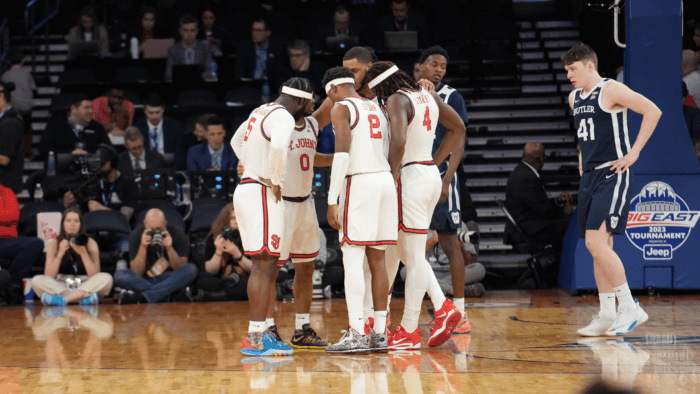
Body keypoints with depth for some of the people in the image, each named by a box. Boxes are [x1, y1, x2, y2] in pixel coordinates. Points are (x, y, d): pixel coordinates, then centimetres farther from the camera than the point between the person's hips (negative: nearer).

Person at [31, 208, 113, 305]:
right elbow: (48, 277, -7)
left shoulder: (90, 243, 1)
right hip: (60, 287, 1)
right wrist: (60, 254, -15)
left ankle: (64, 299, -36)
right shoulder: (54, 245, 3)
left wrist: (83, 253, -18)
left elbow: (94, 276, -9)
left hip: (85, 286, -1)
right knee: (37, 280, -26)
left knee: (106, 278, -28)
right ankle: (85, 297, -36)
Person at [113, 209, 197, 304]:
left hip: (171, 280, 0)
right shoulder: (137, 235, -7)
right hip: (145, 280, 0)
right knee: (119, 275, -27)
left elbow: (180, 269, -12)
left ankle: (140, 297, -37)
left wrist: (169, 248, -27)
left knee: (191, 269, -30)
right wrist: (143, 247, -24)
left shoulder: (177, 234, -8)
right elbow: (136, 273, -12)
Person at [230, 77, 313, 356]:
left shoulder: (260, 112, 17)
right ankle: (255, 339, -14)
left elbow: (236, 141, 33)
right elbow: (278, 146, -34)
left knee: (267, 266, 14)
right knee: (264, 265, -11)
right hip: (263, 194, -10)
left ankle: (260, 332, 18)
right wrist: (275, 181, -20)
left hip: (246, 188, 10)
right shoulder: (283, 117, -13)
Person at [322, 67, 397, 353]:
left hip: (359, 182, -8)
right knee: (376, 260, 10)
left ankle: (357, 335, -11)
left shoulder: (341, 108, -3)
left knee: (352, 260, -6)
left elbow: (342, 154, -14)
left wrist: (332, 201, -14)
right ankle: (380, 334, 10)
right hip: (385, 180, 8)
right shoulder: (376, 109, 21)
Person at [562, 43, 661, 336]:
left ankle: (630, 307, -12)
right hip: (589, 177, 9)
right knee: (598, 247, 8)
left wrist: (634, 152, -17)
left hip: (613, 176, -9)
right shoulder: (574, 98, 14)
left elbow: (653, 111, -17)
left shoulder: (611, 90, -12)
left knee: (596, 241, -18)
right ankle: (607, 315, 12)